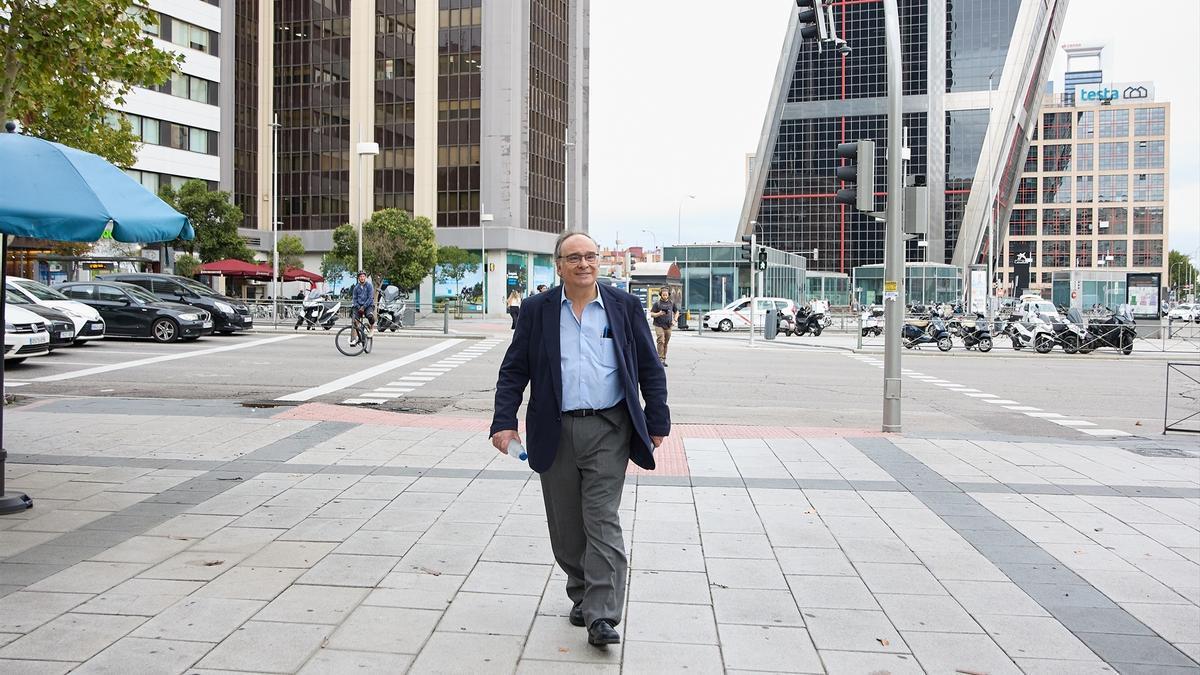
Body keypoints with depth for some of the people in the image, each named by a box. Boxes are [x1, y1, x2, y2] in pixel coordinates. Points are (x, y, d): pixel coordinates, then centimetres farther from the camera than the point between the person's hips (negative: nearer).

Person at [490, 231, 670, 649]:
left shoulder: (625, 307, 4)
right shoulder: (536, 310, 4)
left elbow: (650, 368, 7)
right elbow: (514, 370, 4)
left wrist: (657, 422, 4)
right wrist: (504, 421, -6)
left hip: (608, 430, -1)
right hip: (555, 432, 2)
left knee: (602, 521, -7)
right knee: (566, 526, 10)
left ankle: (601, 617, -4)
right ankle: (581, 596, 29)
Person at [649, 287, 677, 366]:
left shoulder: (671, 303, 8)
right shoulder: (657, 303, -3)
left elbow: (676, 312, 22)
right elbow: (652, 314, -3)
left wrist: (674, 320, 6)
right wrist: (659, 314, -21)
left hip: (668, 326, 4)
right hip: (659, 325, -4)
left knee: (666, 343, 7)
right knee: (661, 341, -17)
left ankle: (664, 360, 15)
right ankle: (660, 359, -18)